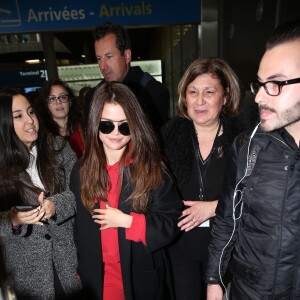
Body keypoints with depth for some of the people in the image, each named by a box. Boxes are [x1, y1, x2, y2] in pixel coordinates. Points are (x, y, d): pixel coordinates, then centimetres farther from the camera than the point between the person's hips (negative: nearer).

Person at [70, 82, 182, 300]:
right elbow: (79, 228, 5)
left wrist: (127, 221, -21)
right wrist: (81, 270, 9)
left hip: (142, 276, -2)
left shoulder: (151, 168, -15)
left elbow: (172, 223, -13)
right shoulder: (82, 170, -4)